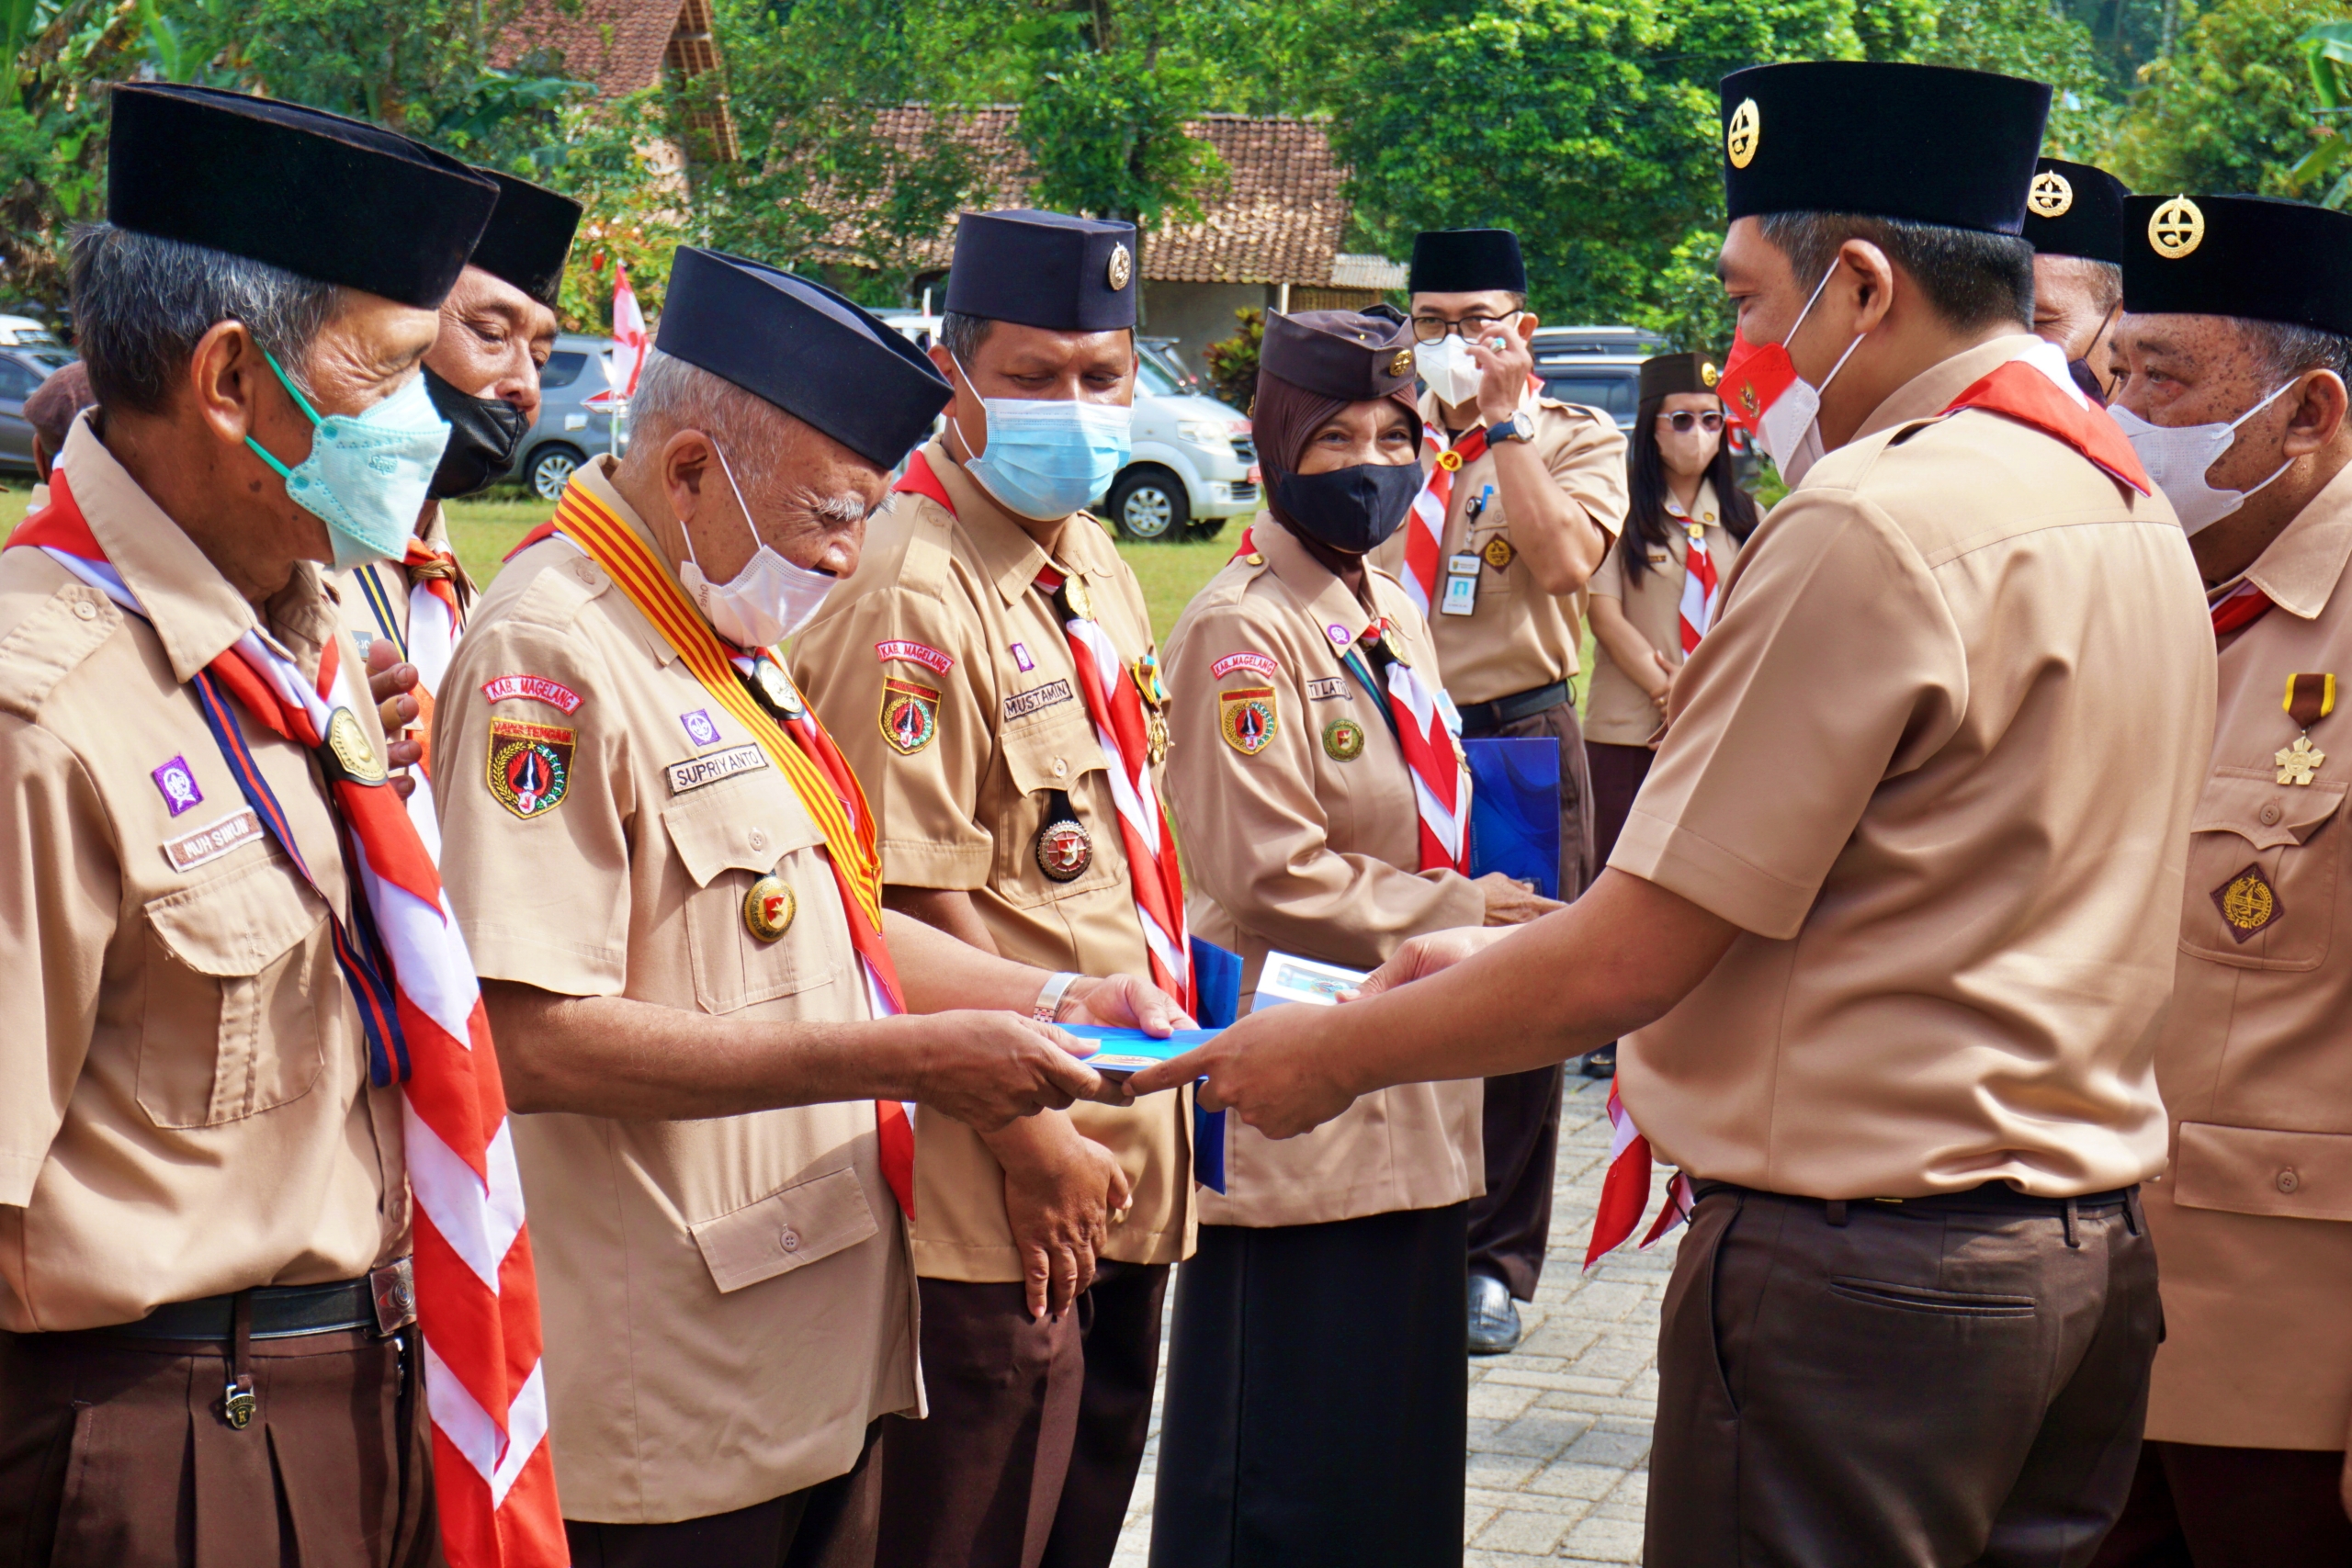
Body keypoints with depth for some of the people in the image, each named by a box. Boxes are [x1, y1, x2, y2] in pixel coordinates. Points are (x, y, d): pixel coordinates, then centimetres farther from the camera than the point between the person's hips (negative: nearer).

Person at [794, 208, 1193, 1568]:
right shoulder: (912, 592, -18)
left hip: (1129, 1142, 9)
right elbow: (917, 903, -21)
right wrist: (1033, 1136, -19)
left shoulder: (1098, 566, 10)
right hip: (1007, 1170, -9)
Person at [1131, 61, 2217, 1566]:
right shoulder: (2123, 500, 11)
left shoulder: (1877, 523, -18)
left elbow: (1635, 959, -17)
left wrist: (1335, 1053, -2)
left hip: (1858, 1268, -9)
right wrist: (1516, 957, 16)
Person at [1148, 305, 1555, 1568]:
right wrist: (1461, 913, -12)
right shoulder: (1238, 633, -13)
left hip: (1409, 1084, 9)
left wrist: (1487, 912, 6)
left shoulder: (1390, 612, 13)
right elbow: (1271, 876, -18)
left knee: (1403, 1430, 14)